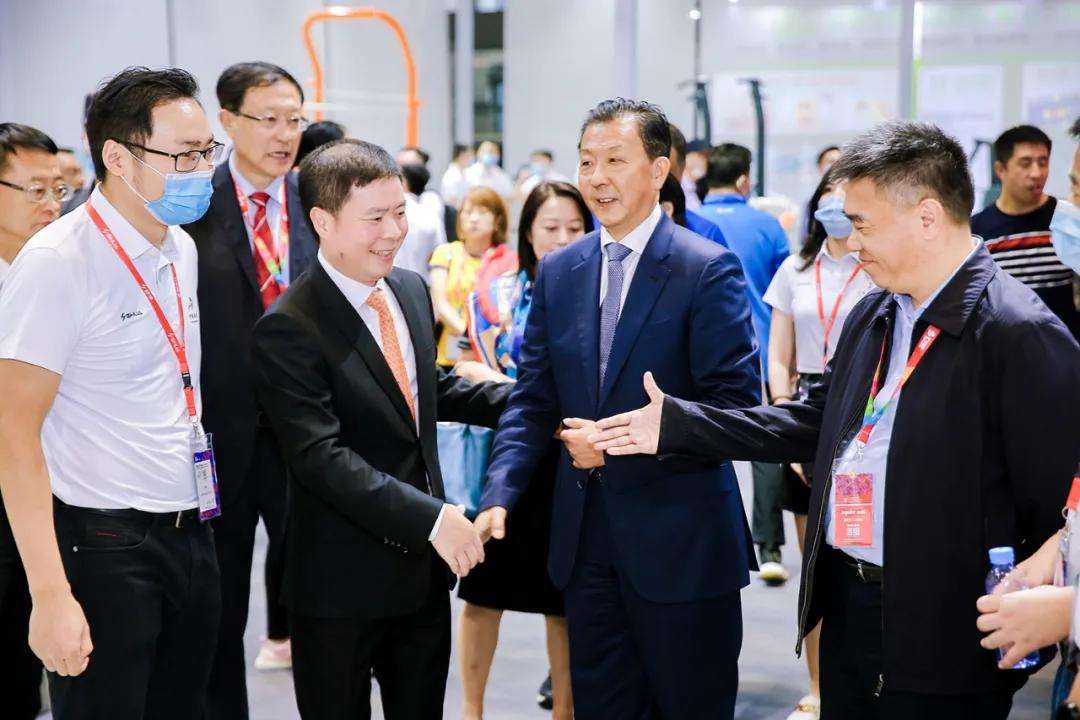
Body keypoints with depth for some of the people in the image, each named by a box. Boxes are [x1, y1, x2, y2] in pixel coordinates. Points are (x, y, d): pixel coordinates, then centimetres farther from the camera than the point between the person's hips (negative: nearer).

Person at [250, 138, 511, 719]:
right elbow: (322, 457, -25)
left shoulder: (411, 290, 6)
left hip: (426, 564, 7)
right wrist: (431, 518, -28)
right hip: (341, 585, -7)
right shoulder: (289, 329, -18)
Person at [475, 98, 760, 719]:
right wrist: (500, 495, -7)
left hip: (680, 542, -5)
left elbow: (734, 405, -14)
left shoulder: (708, 270, -9)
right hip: (586, 539, 5)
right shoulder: (558, 272, 7)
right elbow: (533, 401, 7)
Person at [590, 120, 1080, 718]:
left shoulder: (1020, 333, -17)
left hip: (945, 645, -7)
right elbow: (816, 421, 16)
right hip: (847, 607, 8)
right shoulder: (871, 316, 10)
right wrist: (677, 424, 13)